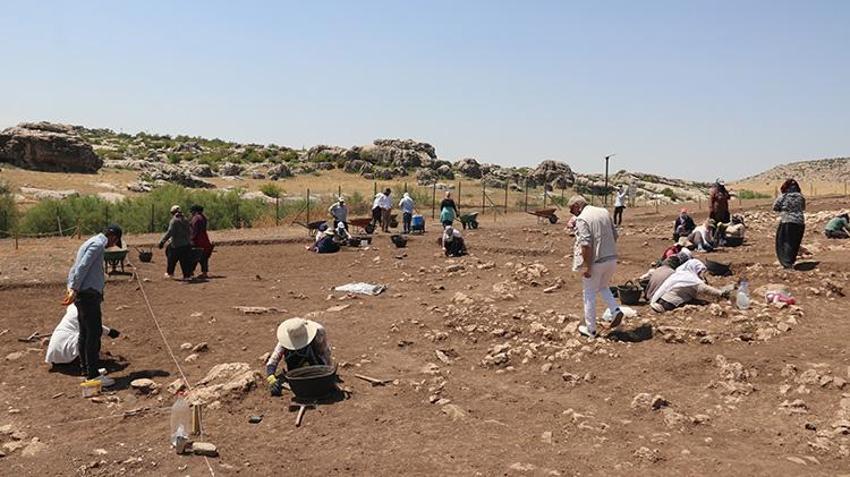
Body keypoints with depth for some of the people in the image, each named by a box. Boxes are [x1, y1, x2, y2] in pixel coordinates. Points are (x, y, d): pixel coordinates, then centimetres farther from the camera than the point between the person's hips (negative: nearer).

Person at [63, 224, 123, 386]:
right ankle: (93, 374, -9)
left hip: (83, 294, 10)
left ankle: (86, 369, 23)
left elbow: (74, 268, 21)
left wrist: (71, 288, 14)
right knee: (94, 332, -10)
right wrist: (74, 290, -21)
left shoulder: (91, 243, 22)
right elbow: (83, 267, -19)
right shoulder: (98, 244, -10)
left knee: (85, 333, 15)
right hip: (89, 293, -10)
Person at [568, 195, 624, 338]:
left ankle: (590, 329, 15)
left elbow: (586, 244, -23)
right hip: (611, 259, 7)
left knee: (590, 294, 8)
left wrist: (587, 267, -19)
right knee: (603, 286, 28)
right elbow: (615, 235, 14)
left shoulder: (581, 219, -15)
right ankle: (616, 310, 7)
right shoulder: (604, 212, 8)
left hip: (595, 262, -7)